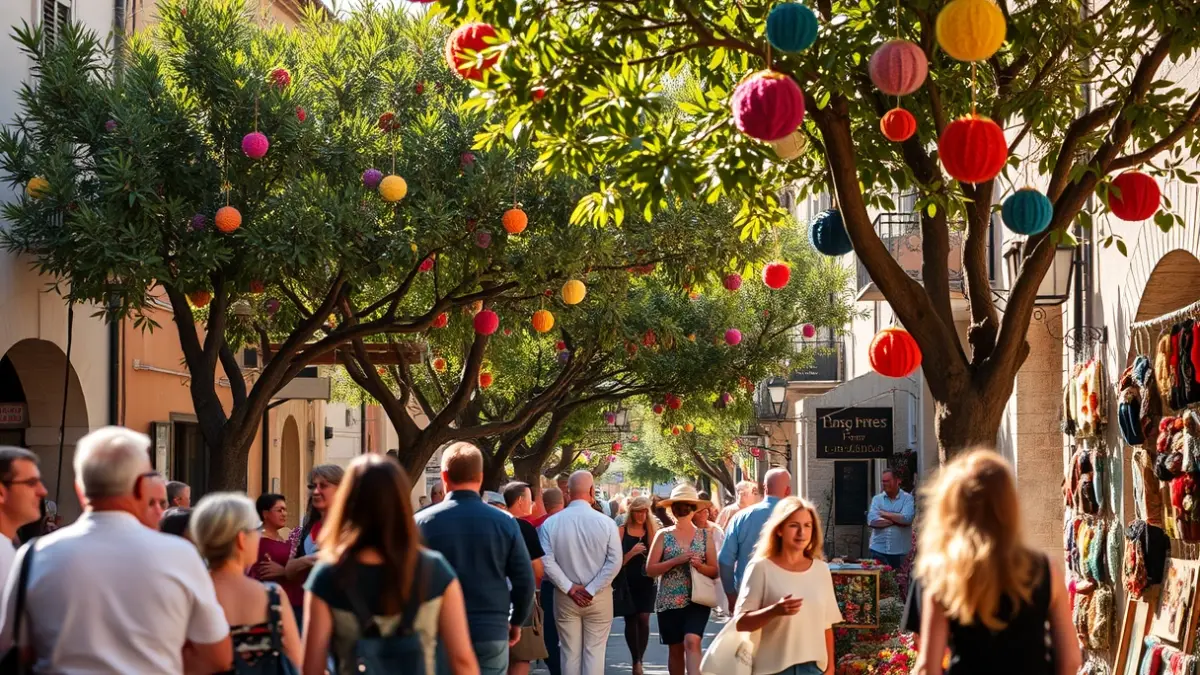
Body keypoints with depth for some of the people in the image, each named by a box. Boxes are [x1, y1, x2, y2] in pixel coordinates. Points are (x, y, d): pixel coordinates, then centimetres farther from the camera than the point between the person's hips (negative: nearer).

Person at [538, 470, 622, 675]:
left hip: (565, 597, 1)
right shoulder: (605, 522, -8)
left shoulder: (551, 522, -6)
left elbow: (547, 561, -10)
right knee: (594, 652, 4)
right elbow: (615, 562, -11)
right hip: (599, 597, -1)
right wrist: (591, 590, -8)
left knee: (570, 652, 8)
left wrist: (570, 588, -6)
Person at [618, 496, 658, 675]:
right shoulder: (622, 531, -1)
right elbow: (617, 560, -4)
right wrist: (632, 552, -19)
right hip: (627, 582, 0)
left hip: (646, 582, 1)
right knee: (631, 620, 6)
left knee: (643, 618, -9)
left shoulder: (651, 531, 4)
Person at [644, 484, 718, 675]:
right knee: (676, 649, 8)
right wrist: (676, 561, -15)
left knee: (692, 642, -20)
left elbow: (715, 571, 6)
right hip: (669, 602, 1)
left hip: (697, 600, -1)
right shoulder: (663, 535, 4)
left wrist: (700, 566, -14)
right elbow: (650, 569, -2)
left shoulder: (705, 536, 6)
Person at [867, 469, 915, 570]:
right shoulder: (877, 499, 8)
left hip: (901, 552, -2)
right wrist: (897, 520, -11)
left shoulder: (908, 498, 1)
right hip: (878, 550, 2)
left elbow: (907, 518, -16)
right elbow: (871, 521, -8)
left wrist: (885, 514, -7)